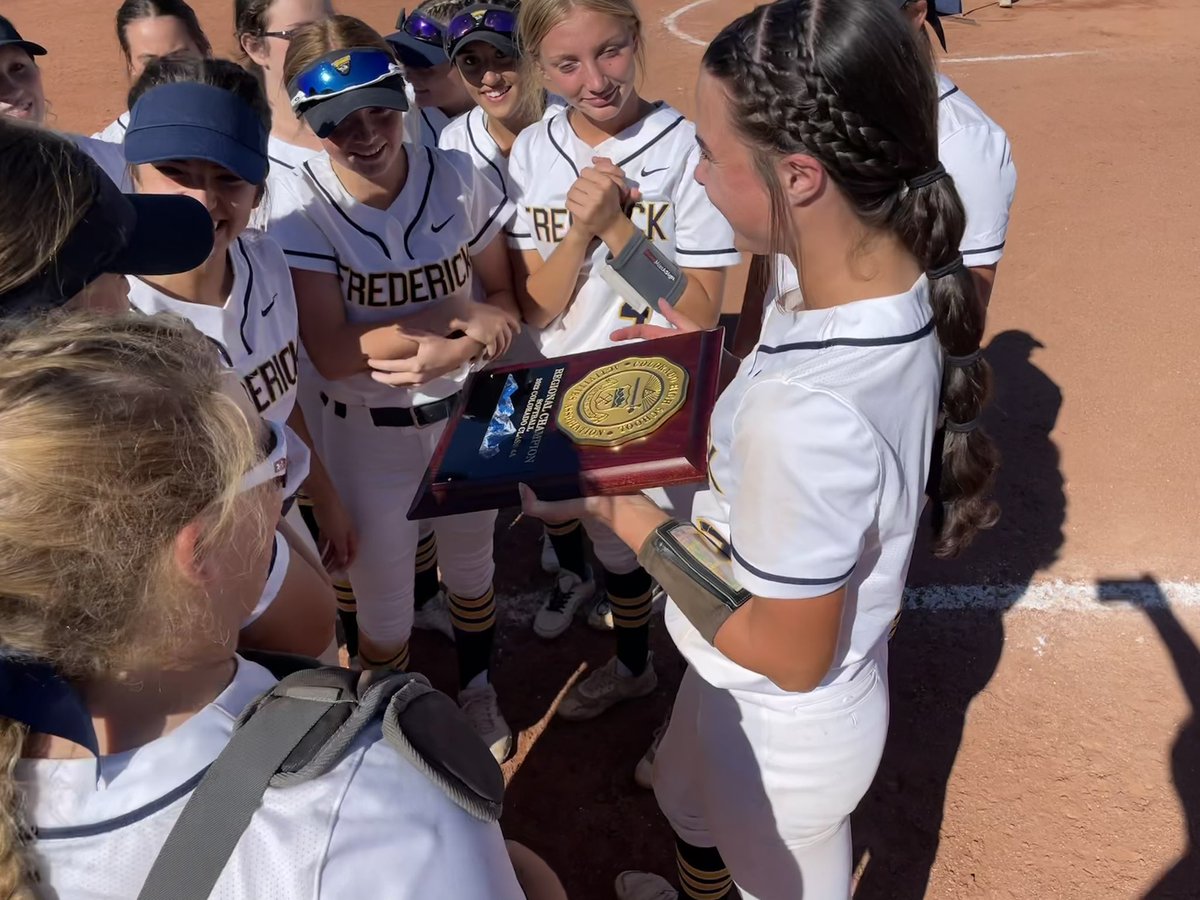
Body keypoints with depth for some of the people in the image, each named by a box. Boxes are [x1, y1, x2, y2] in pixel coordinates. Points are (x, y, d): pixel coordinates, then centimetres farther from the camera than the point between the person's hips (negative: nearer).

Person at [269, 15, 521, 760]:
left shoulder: (457, 179, -12)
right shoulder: (302, 209, -18)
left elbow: (504, 299, -3)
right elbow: (331, 354, -24)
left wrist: (455, 352, -23)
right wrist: (456, 315, -26)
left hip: (466, 409, 3)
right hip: (365, 429, -2)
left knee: (472, 562, 23)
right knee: (383, 597, 13)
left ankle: (479, 692, 51)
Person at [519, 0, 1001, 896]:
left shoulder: (801, 411, -42)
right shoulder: (904, 280, -15)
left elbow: (787, 655, -28)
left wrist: (622, 509, -24)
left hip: (784, 730, -8)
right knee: (692, 797, 37)